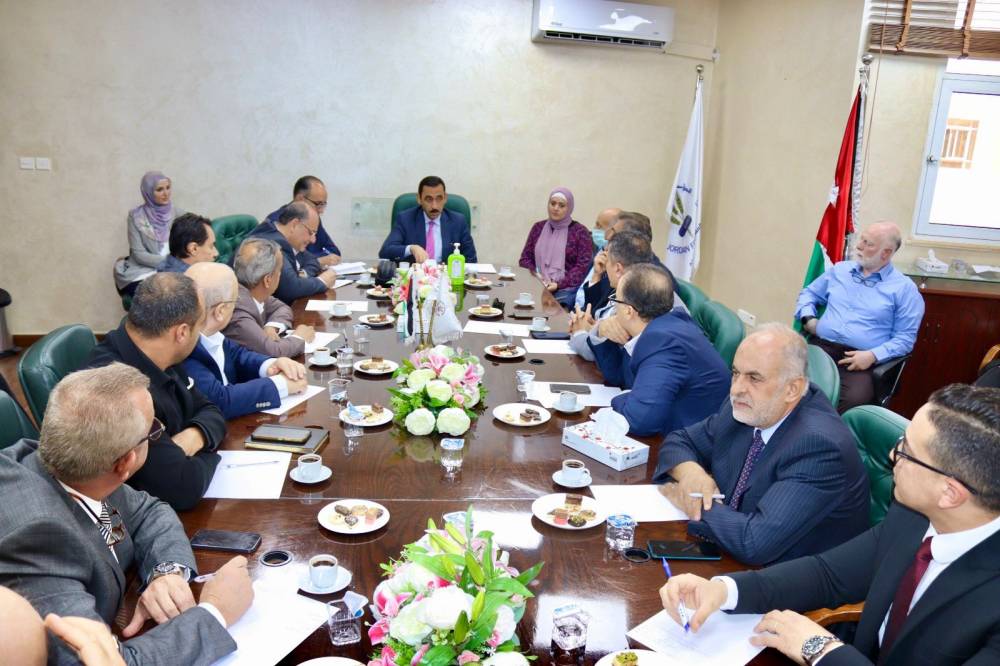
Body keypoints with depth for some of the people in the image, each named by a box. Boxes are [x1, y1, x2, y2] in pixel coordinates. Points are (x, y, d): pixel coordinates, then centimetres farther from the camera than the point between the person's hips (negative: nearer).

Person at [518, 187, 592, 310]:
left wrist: (559, 284, -14)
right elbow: (525, 258, 16)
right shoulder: (538, 227, 16)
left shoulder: (580, 231, 4)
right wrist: (535, 278, -4)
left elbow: (583, 266, -2)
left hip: (566, 288, -3)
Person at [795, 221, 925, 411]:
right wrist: (808, 318, 7)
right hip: (821, 348, 3)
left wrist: (873, 356, -13)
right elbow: (808, 293, 28)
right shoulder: (839, 270, 20)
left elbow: (905, 338, 2)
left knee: (855, 399, -35)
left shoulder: (904, 288, 6)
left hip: (861, 359, -3)